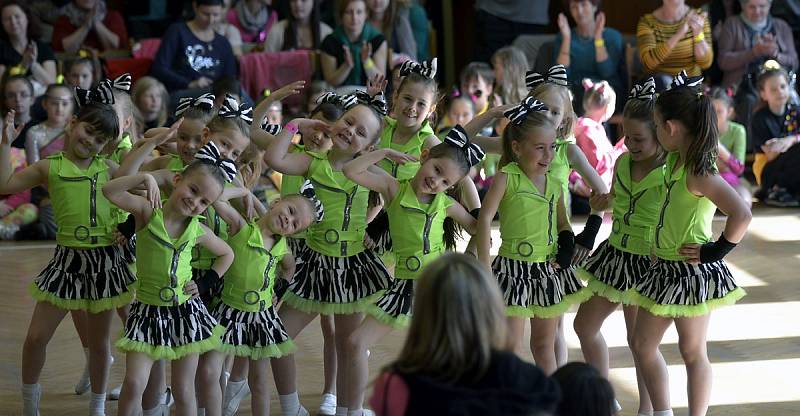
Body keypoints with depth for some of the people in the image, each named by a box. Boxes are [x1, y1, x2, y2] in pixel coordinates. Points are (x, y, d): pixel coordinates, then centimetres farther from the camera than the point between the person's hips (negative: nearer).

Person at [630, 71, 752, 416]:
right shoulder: (675, 159, 3)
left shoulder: (699, 174, -24)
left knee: (692, 351, 3)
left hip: (692, 271, -9)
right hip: (665, 269, 9)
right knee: (642, 343, 14)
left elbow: (741, 215, -33)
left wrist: (717, 250, -20)